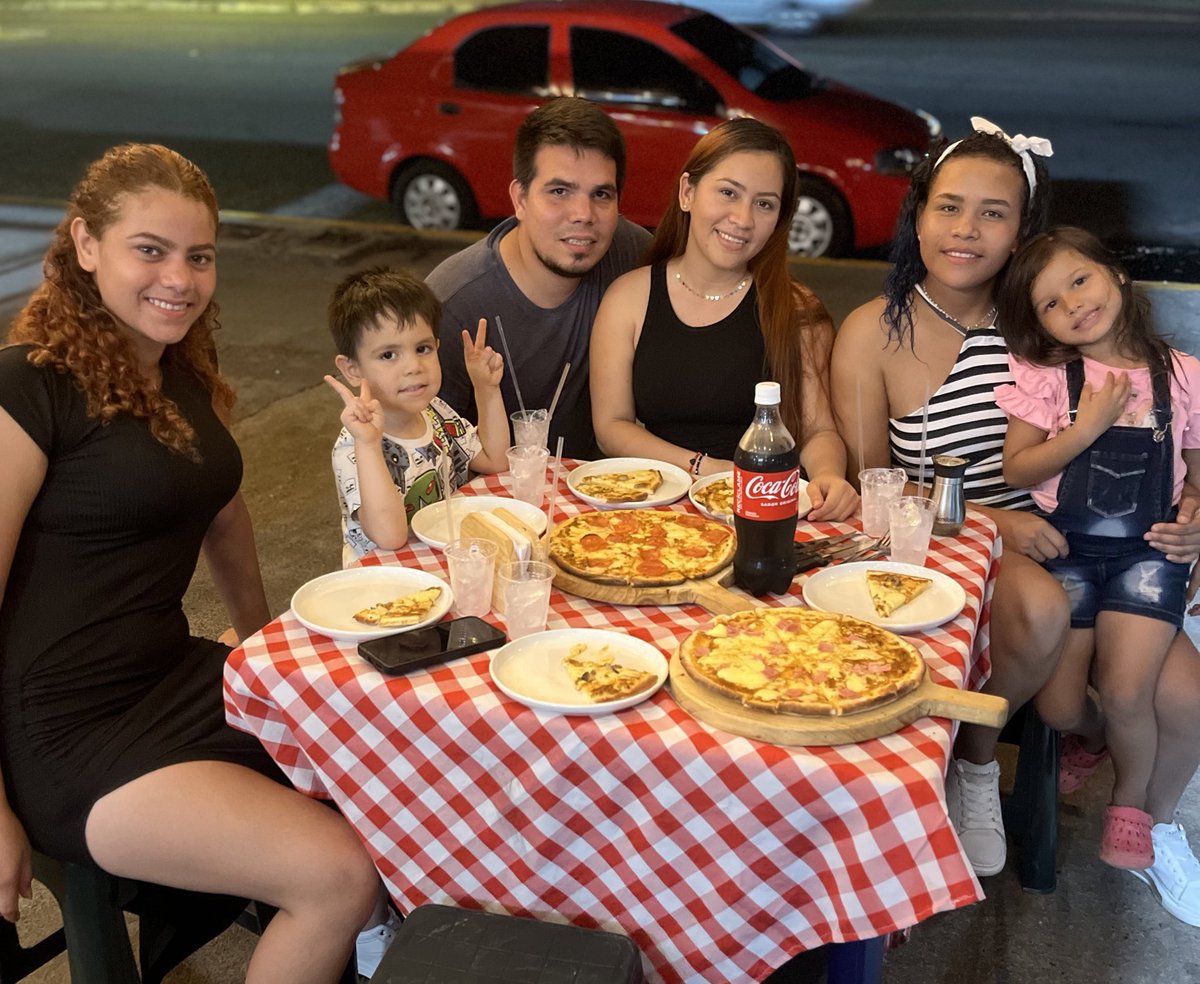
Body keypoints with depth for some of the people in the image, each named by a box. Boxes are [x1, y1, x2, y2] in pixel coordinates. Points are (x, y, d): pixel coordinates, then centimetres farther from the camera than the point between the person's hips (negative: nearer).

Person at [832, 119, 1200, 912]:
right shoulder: (873, 333, -4)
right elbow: (870, 484, -6)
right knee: (1042, 609, -36)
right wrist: (989, 520, -17)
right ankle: (975, 762, -2)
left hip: (1062, 541, 4)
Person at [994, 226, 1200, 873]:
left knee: (1125, 692, -17)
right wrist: (1089, 426, -15)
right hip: (1066, 550, 0)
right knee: (1057, 708, -6)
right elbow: (1016, 469, -6)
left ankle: (1130, 800, 16)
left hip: (1148, 550, 0)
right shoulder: (1045, 375, -1)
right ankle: (1095, 734, 34)